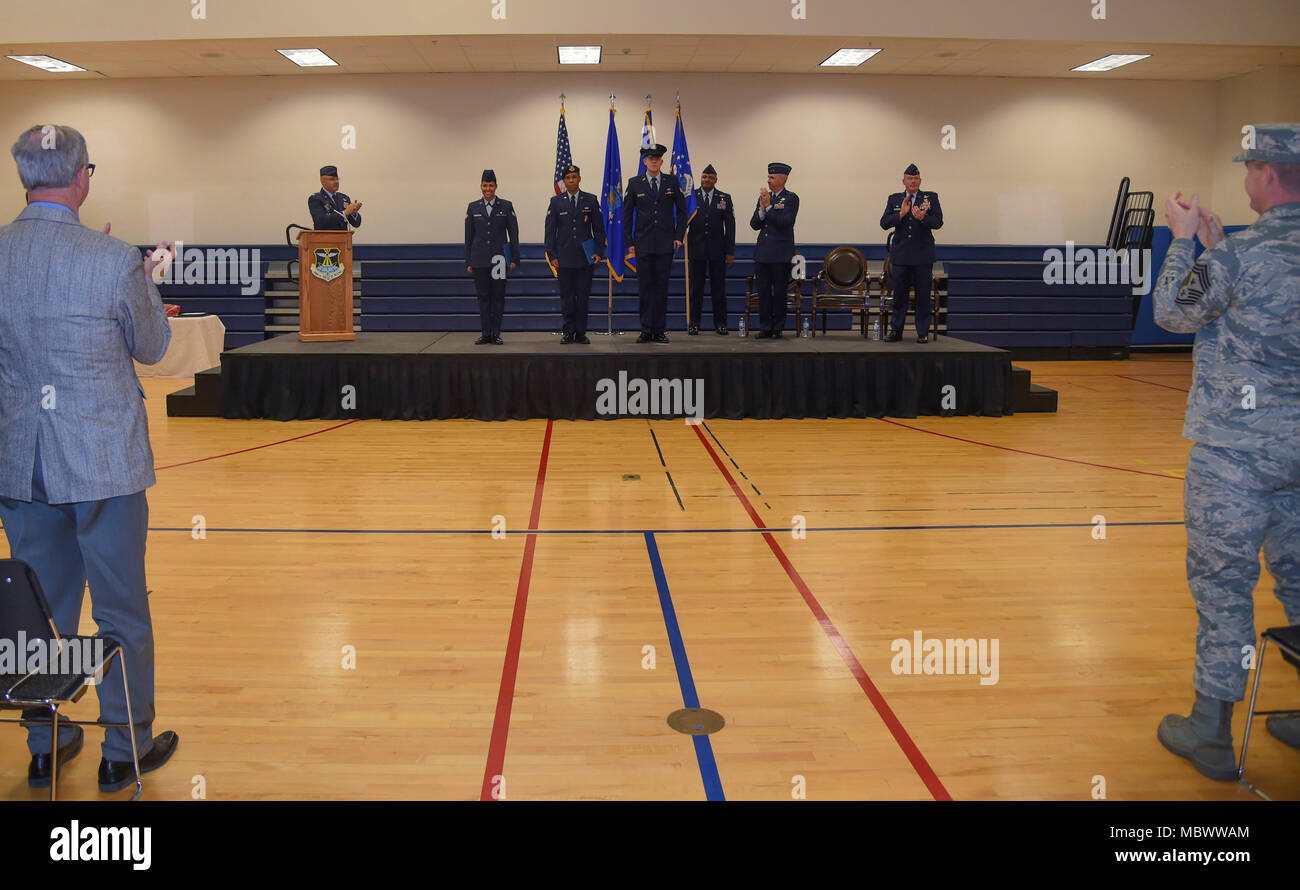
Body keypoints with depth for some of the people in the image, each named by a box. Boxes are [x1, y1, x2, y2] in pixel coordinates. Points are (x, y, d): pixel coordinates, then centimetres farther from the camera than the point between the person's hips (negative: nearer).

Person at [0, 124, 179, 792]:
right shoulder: (113, 261, -17)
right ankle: (124, 751, 22)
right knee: (121, 613, 10)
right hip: (104, 460, -4)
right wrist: (148, 277, 13)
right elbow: (152, 347, -2)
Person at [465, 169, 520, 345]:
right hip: (479, 260, 1)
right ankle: (486, 334, 8)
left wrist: (515, 259, -3)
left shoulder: (506, 206, 4)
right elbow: (468, 237, 9)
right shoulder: (473, 207, 8)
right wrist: (468, 262, 6)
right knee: (483, 296, 3)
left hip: (499, 258, -1)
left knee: (498, 296, 0)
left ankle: (496, 334, 7)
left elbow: (513, 234, 3)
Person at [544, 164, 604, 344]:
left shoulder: (591, 200, 6)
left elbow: (599, 228, 8)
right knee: (566, 295, 2)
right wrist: (552, 255, -1)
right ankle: (568, 332, 9)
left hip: (585, 257, 0)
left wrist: (599, 252, -1)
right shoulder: (556, 202, 6)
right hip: (564, 258, 0)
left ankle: (581, 333, 9)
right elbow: (550, 231, 6)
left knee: (583, 295, 2)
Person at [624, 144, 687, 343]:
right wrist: (629, 242, 1)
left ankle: (660, 330, 8)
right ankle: (646, 330, 7)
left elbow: (682, 209, 11)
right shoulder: (635, 183, 4)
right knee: (645, 287, 2)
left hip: (665, 244, 0)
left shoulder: (672, 182, 5)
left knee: (662, 287, 3)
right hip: (643, 244, 0)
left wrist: (679, 236, 1)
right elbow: (627, 214, 6)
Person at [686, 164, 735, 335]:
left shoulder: (724, 198, 6)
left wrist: (730, 251, -1)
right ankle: (694, 323, 11)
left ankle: (720, 323, 12)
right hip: (696, 249, -1)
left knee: (719, 287, 5)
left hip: (717, 250, 1)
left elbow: (730, 226, 4)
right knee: (696, 287, 4)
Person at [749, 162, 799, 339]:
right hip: (762, 252, 5)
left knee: (780, 291, 0)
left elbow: (785, 222, -17)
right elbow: (754, 224, 7)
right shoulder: (764, 198, 13)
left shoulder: (791, 198, -3)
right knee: (763, 291, 5)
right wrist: (762, 210, -10)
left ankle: (778, 328, 9)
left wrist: (768, 207, -16)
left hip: (781, 254, -5)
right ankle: (765, 327, 11)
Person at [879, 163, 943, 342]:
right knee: (899, 294, 5)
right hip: (900, 255, 1)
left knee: (923, 294, 1)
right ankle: (896, 330, 14)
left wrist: (923, 218, -24)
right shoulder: (894, 199, 9)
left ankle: (923, 332, 8)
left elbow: (938, 222, -6)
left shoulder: (931, 198, 5)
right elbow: (884, 223, 0)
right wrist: (901, 214, -15)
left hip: (923, 255, -1)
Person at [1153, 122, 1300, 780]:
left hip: (1236, 447, -7)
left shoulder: (1240, 254, -16)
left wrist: (1184, 242, 9)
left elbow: (1172, 313, -1)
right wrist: (1214, 247, 24)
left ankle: (1211, 732, 10)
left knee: (1223, 582, 1)